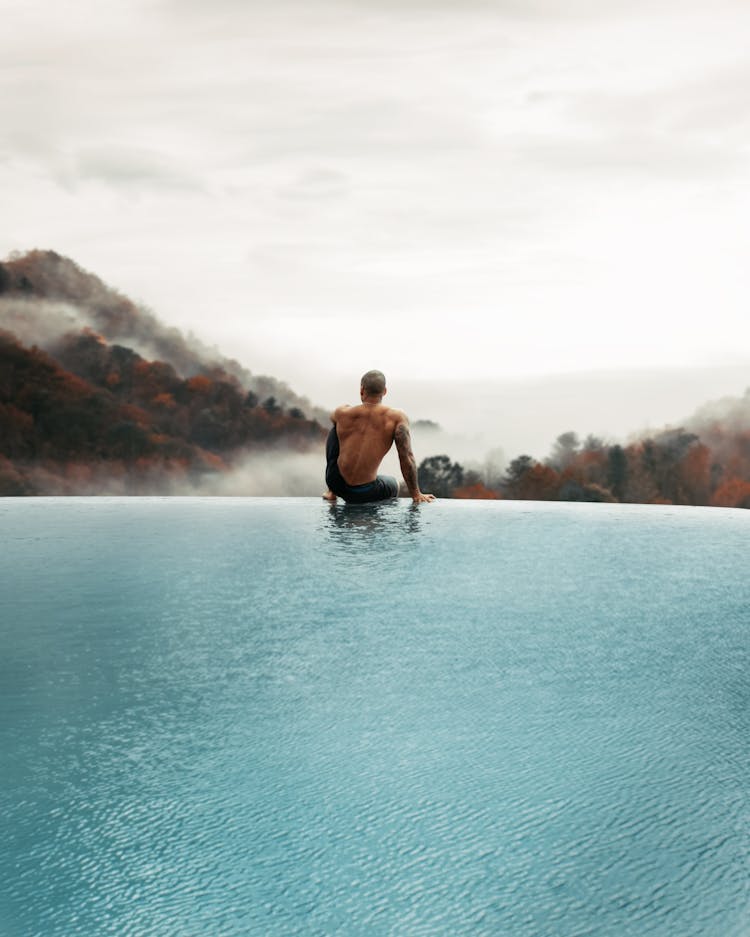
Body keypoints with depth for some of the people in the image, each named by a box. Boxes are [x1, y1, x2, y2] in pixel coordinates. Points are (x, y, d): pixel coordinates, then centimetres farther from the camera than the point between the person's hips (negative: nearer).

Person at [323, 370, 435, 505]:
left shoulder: (342, 413, -7)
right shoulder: (397, 417, -12)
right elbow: (407, 457, -13)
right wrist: (416, 494, -4)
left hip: (336, 483, 0)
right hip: (366, 494, 0)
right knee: (392, 484, 37)